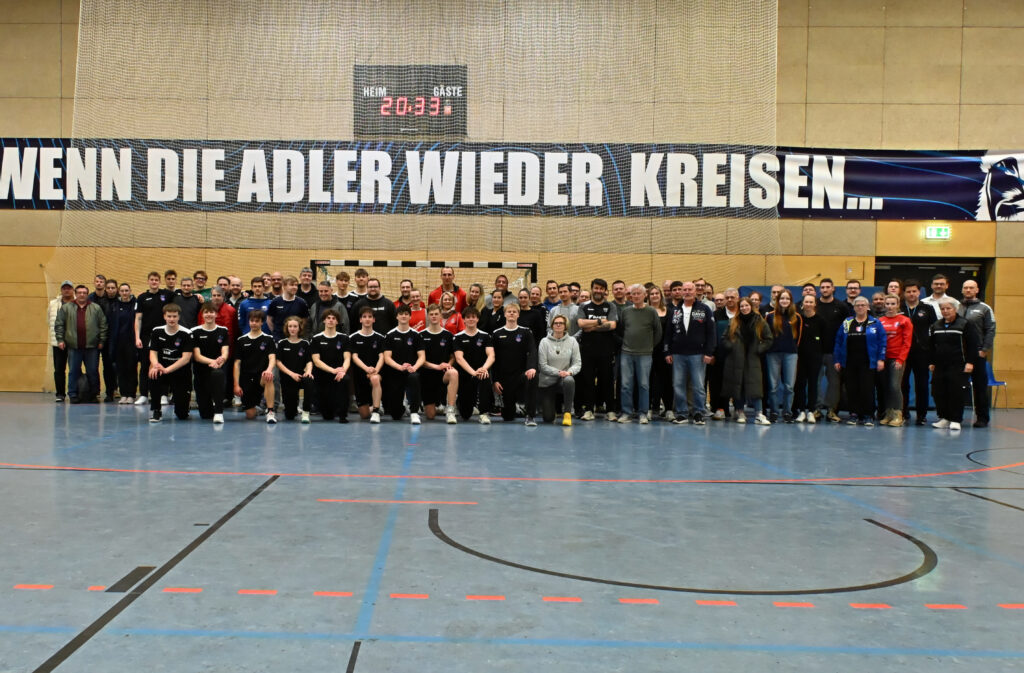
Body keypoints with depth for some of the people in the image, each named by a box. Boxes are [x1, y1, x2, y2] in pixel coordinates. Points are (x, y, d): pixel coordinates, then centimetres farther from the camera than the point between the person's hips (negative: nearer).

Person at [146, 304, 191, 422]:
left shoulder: (186, 334, -11)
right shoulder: (157, 331, -1)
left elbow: (186, 358, -17)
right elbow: (153, 353, -5)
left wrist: (167, 369, -29)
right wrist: (155, 365, -28)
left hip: (181, 373, -2)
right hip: (162, 368, 2)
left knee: (182, 415, -6)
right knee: (153, 375, -36)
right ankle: (156, 411, -15)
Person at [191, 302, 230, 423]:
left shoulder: (223, 331, 4)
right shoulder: (196, 332, 1)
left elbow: (225, 352, -7)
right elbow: (197, 356, -7)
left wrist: (221, 359, -32)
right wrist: (212, 361, -27)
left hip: (219, 368, -1)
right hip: (201, 370, 1)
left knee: (217, 373, -42)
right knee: (205, 415, -1)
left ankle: (218, 412, -34)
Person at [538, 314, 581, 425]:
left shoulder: (572, 341, 4)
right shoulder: (544, 342, -2)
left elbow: (577, 363, 0)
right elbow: (542, 365, -7)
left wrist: (569, 372, -21)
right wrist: (558, 372, -20)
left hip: (564, 379, 0)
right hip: (547, 382, 0)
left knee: (569, 381, -40)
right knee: (548, 418, -6)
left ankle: (567, 412, -23)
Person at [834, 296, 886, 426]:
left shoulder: (875, 323, 4)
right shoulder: (846, 323, 11)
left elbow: (882, 342, 1)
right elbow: (839, 342, 11)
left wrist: (881, 359, -6)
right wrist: (837, 360, 7)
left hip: (867, 363, -3)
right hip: (849, 362, 3)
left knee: (867, 389, -4)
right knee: (851, 389, 3)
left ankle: (868, 416, 4)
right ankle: (854, 414, 11)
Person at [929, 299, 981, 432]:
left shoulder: (964, 324, -4)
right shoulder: (936, 326, 12)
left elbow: (974, 344, -7)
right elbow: (931, 345, 17)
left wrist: (970, 362, -11)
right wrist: (931, 362, 13)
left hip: (958, 366, -5)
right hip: (940, 366, 6)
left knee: (956, 393, -7)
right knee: (938, 392, 5)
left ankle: (956, 420, 2)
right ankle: (944, 418, 18)